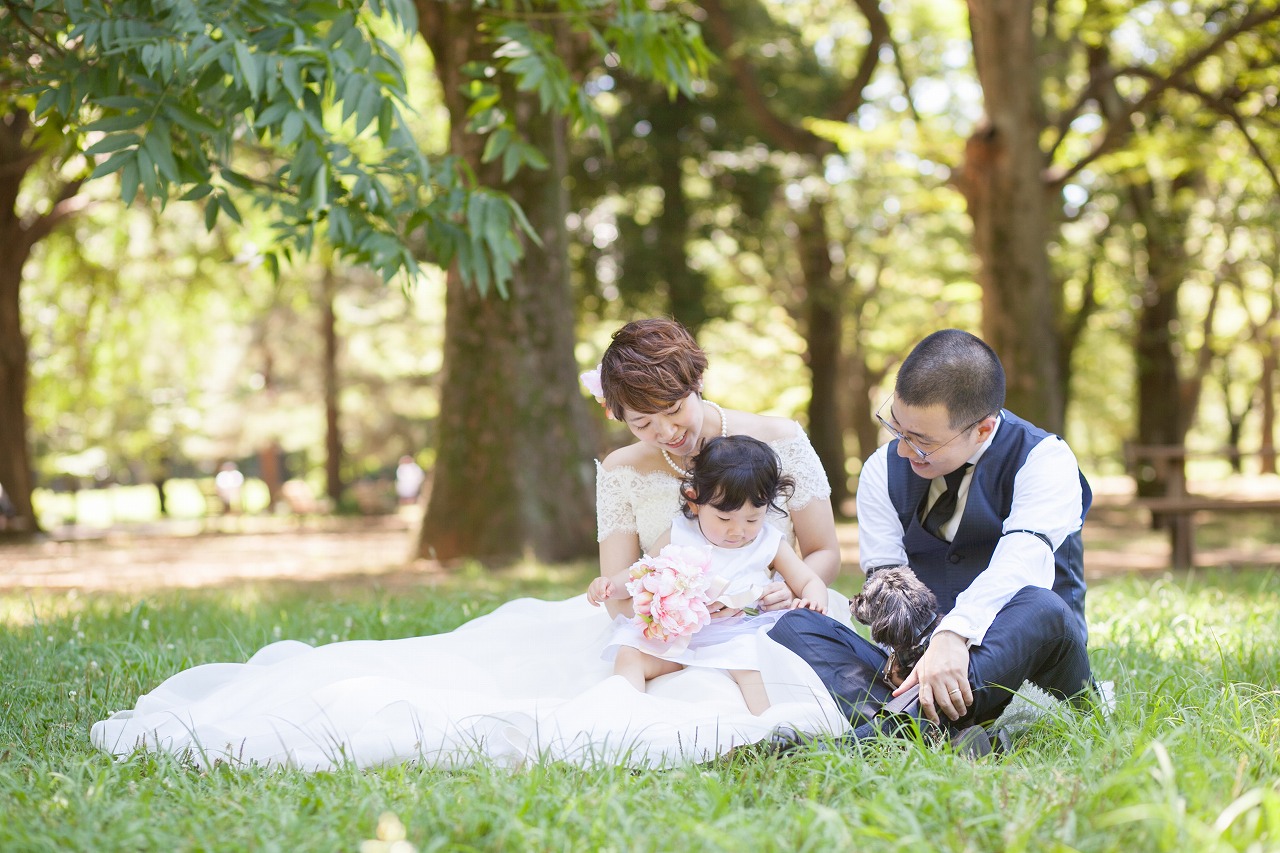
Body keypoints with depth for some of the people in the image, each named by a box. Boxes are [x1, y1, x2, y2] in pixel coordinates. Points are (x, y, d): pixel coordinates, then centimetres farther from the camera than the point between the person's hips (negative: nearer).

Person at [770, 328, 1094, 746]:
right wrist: (918, 649, -23)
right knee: (795, 628, -19)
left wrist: (953, 636, -42)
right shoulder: (884, 469, 7)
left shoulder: (1044, 460, -7)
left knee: (1042, 611, -38)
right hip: (917, 657, 4)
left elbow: (1019, 566, -25)